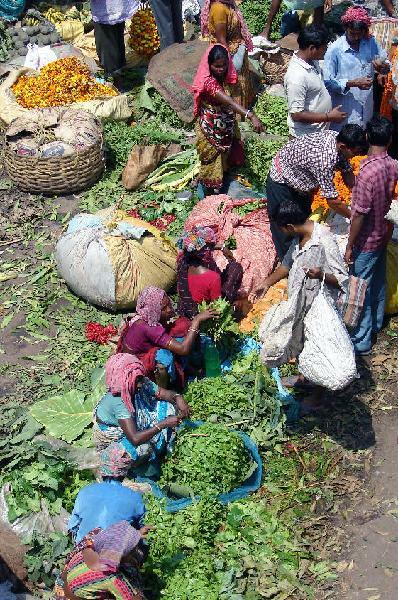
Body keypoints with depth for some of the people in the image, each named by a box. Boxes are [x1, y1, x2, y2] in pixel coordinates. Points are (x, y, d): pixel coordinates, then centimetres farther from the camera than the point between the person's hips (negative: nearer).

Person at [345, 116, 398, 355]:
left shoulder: (368, 172, -30)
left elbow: (359, 215, -25)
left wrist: (350, 246, -16)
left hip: (367, 241, -7)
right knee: (378, 282, 24)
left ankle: (361, 340, 18)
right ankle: (376, 323, 43)